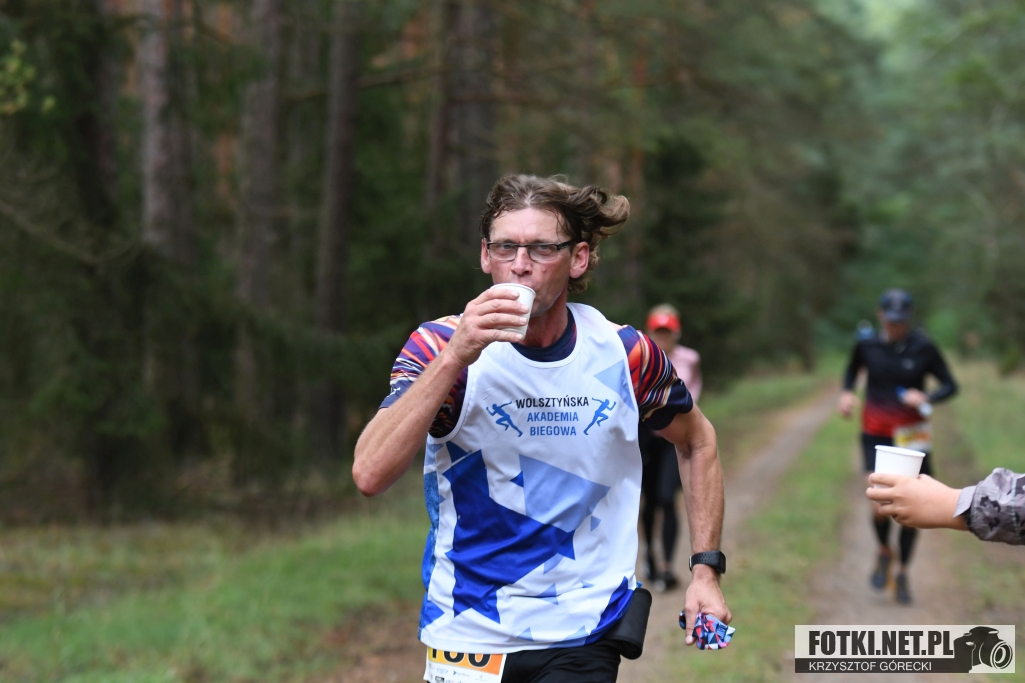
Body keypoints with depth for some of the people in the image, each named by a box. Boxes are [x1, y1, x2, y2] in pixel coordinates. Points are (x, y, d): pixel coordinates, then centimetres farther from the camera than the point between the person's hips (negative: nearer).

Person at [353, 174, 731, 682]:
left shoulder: (624, 355, -3)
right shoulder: (440, 345, -9)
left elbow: (697, 441, 16)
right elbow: (370, 475, -23)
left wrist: (706, 568, 9)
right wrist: (454, 357, -31)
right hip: (468, 635, -1)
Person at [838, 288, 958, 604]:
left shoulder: (923, 348, -8)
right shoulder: (867, 345, -4)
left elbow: (950, 385, -3)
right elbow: (853, 369, 17)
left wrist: (926, 397, -22)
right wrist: (847, 393, -2)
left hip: (911, 435, 0)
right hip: (877, 434, 0)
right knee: (881, 506, -13)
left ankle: (903, 572, 24)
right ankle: (884, 552, 20)